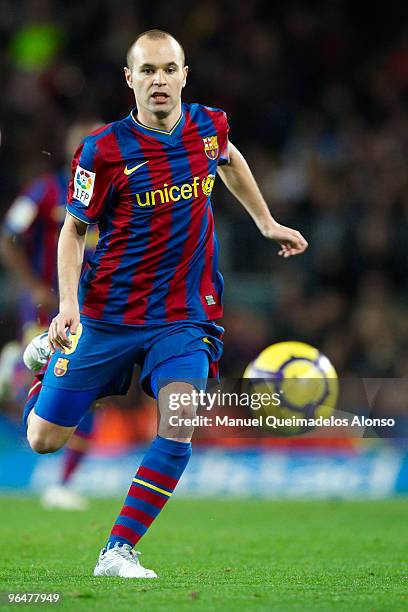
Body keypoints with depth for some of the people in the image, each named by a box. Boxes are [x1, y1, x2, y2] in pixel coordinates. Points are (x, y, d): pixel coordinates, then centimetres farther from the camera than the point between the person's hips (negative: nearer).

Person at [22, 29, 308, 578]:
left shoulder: (209, 126, -1)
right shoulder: (103, 149, -14)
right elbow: (74, 229, -5)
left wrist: (266, 223, 28)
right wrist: (69, 304, -17)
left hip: (184, 316, 2)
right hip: (106, 315, -2)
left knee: (178, 430, -20)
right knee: (44, 440, 4)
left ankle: (118, 553, -10)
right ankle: (50, 358, 39)